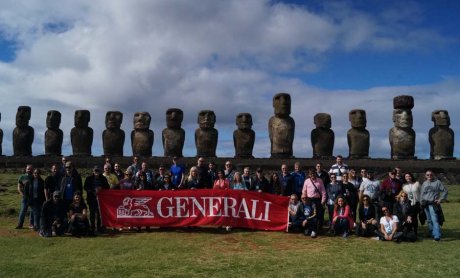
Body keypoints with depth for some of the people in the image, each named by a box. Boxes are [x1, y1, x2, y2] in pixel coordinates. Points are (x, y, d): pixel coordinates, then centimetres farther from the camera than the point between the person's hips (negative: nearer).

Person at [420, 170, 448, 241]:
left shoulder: (437, 182, 0)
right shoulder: (424, 183, 15)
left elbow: (445, 191, 0)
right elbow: (422, 194, 18)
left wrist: (441, 199, -8)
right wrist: (421, 202, 11)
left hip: (433, 204, -5)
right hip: (425, 204, 5)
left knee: (435, 220, -15)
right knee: (429, 220, 10)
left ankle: (437, 236, -18)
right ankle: (432, 233, 21)